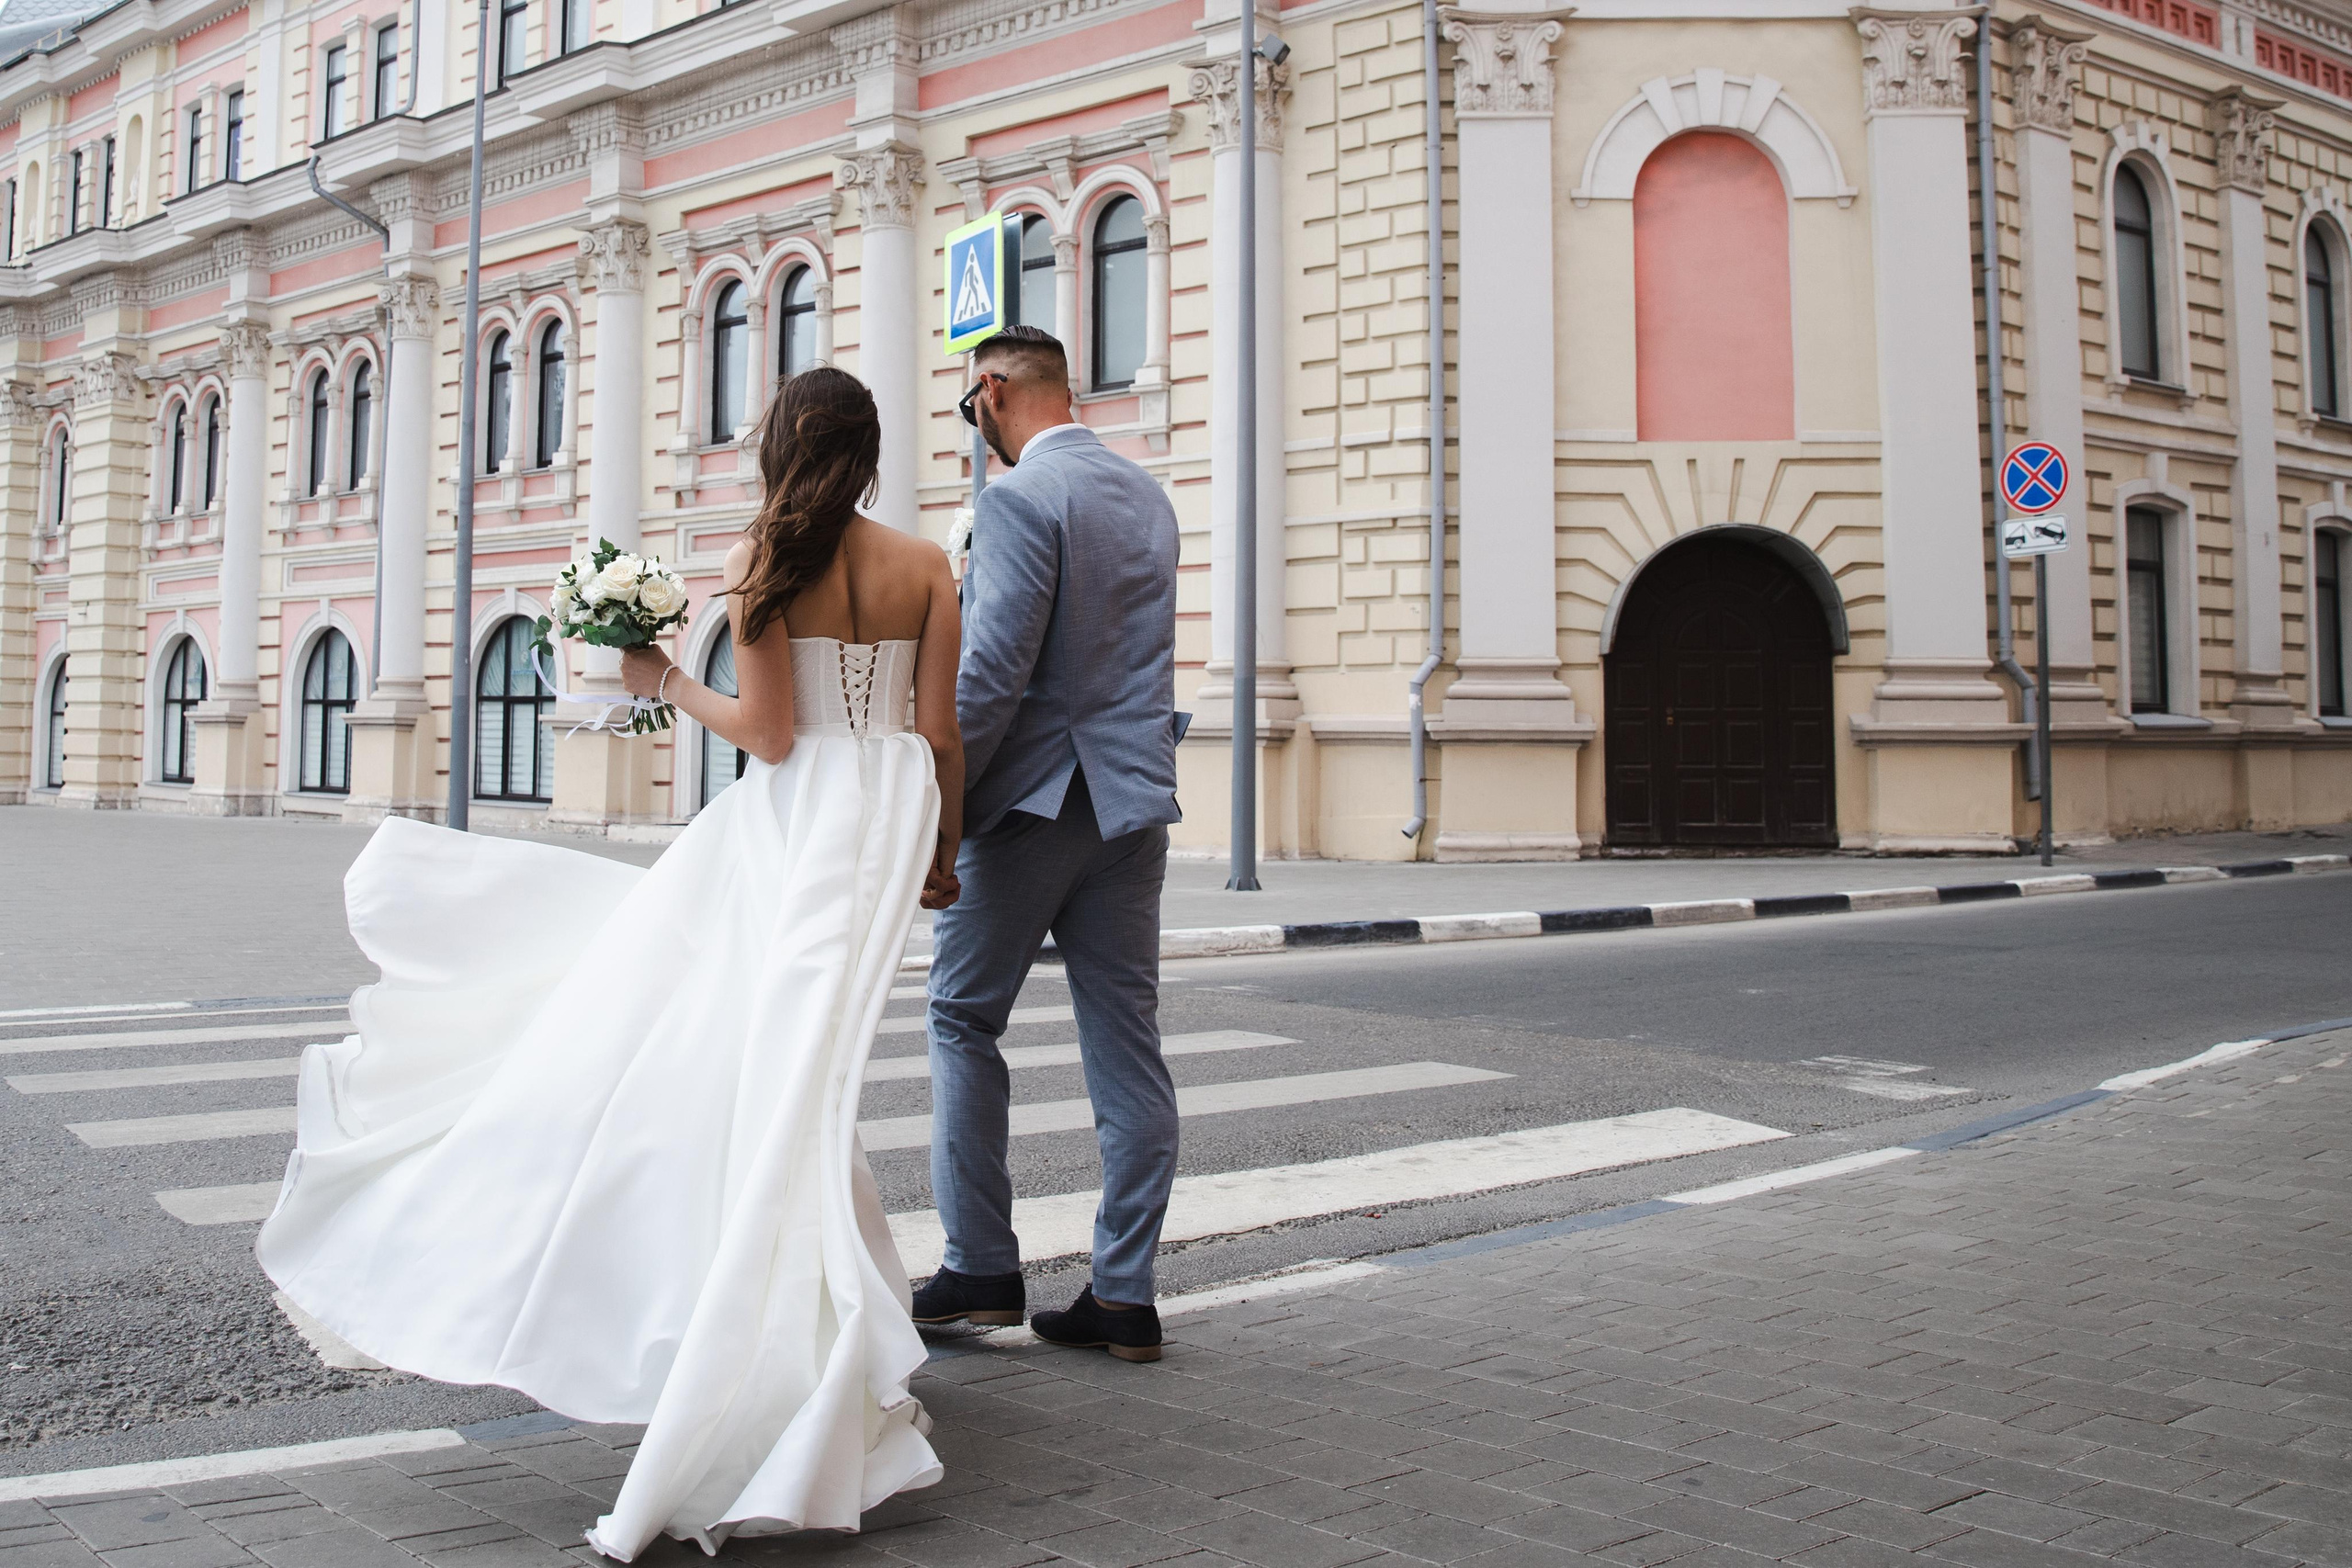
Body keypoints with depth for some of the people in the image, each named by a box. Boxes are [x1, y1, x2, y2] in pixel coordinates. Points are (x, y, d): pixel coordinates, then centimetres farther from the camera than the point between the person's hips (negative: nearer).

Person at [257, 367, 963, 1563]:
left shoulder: (760, 562, -7)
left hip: (793, 825, -4)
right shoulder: (924, 568, 3)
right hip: (887, 819, 4)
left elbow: (768, 731, -11)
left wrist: (665, 683, 5)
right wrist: (941, 854, 14)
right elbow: (939, 733, 3)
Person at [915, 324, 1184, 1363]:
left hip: (1033, 798, -7)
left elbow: (994, 674, -18)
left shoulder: (1019, 499, -11)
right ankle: (1124, 1294, 11)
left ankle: (981, 1267, 11)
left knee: (964, 1019, 9)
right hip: (1134, 804, 7)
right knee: (1126, 1044, 6)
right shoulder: (1149, 497, 13)